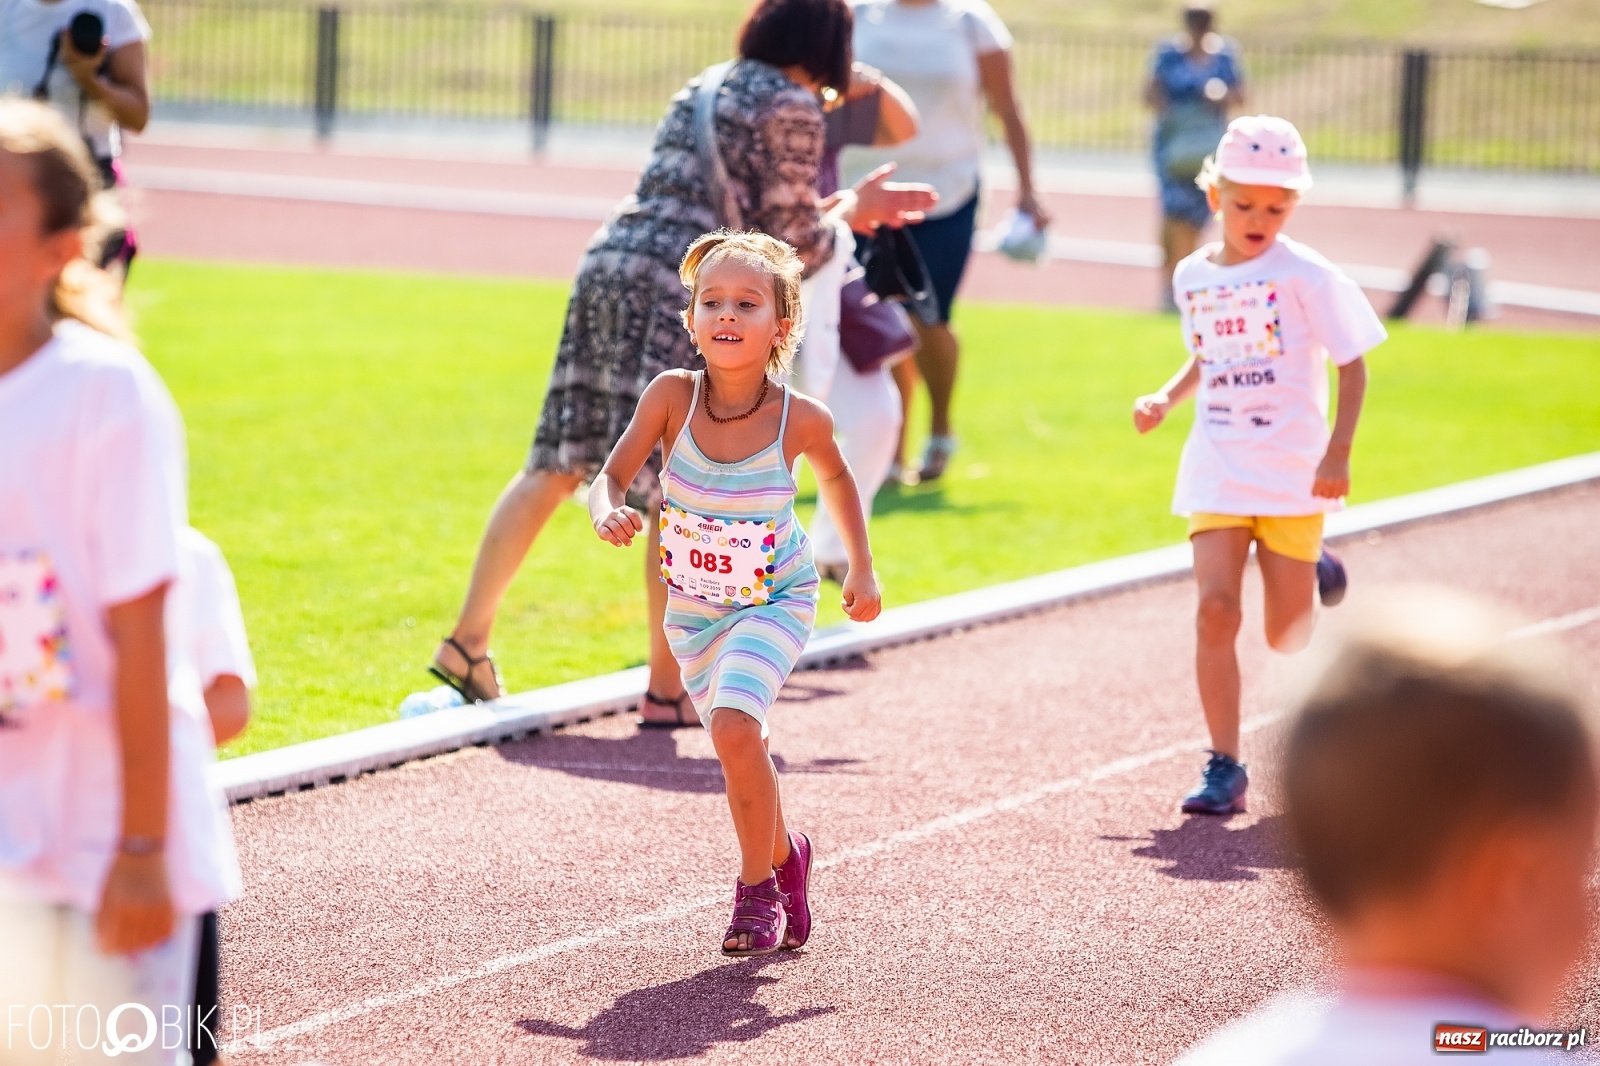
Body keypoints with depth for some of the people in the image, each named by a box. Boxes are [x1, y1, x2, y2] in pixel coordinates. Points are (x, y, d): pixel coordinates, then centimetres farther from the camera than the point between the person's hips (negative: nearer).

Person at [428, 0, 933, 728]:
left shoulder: (702, 89, 22)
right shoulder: (792, 107, -2)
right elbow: (793, 243, -2)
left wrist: (853, 207, 33)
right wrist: (848, 212, 19)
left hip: (610, 263, 8)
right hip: (679, 293, -8)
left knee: (556, 465, 11)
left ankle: (468, 640, 12)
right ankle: (666, 688, 3)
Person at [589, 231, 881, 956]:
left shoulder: (800, 419, -20)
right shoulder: (672, 396, -20)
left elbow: (834, 476, 3)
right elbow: (612, 475, -15)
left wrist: (862, 567, 4)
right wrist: (608, 513, -38)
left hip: (775, 600, -3)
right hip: (692, 609, 3)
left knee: (733, 726, -25)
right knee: (742, 753, 16)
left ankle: (756, 886, -5)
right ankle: (782, 853, 46)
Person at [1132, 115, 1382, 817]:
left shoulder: (1305, 276, -8)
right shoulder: (1193, 277, 6)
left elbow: (1351, 364, -5)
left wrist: (1338, 453, -13)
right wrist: (1166, 398, 5)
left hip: (1293, 473, -3)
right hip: (1217, 469, 3)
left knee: (1286, 639, 7)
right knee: (1215, 608, -14)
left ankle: (1311, 575, 44)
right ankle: (1224, 770, -9)